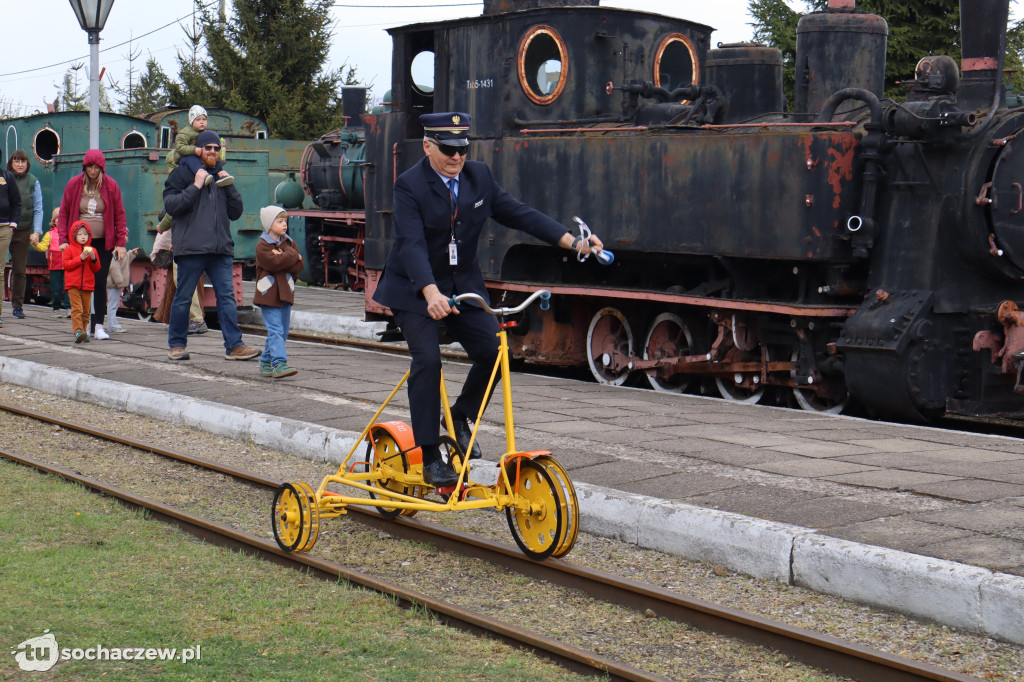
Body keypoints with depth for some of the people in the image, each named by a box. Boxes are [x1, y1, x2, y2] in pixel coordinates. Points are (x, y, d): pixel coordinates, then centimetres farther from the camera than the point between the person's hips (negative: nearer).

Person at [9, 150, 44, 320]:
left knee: (19, 269, 4)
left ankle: (17, 305, 10)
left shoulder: (33, 182, 5)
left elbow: (38, 209, 5)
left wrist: (36, 231, -4)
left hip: (23, 231, 0)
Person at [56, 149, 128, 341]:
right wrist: (63, 240, -3)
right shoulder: (74, 184, 2)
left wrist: (121, 242, -4)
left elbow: (119, 215, 3)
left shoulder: (111, 186, 0)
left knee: (100, 283, -4)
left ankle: (98, 325, -2)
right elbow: (63, 213, 6)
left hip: (104, 243, -1)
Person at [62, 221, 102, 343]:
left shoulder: (92, 250, 12)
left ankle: (83, 332, 12)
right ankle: (78, 331, -21)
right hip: (73, 285, -4)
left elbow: (97, 269, 10)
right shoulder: (69, 249, 2)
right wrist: (80, 258, -15)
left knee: (85, 311, 6)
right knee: (77, 308, -14)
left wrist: (93, 259, -9)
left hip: (88, 285, 4)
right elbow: (66, 265, -8)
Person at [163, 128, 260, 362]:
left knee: (227, 295, -4)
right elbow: (171, 205, -8)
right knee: (183, 297, 2)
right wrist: (196, 186, -12)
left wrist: (229, 186, 3)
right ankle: (176, 344, 13)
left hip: (220, 248, 4)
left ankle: (234, 345, -6)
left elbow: (236, 213, 16)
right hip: (190, 247, -4)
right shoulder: (182, 174, 5)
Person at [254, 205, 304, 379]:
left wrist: (282, 258, -13)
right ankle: (278, 363, -20)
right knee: (275, 330, -14)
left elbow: (298, 267, 1)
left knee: (283, 331, 9)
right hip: (269, 295, -6)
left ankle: (266, 362, 20)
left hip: (286, 293, 6)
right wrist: (292, 256, -11)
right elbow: (273, 263, -21)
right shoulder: (262, 245, -6)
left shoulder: (290, 243, 12)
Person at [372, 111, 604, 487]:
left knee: (493, 351, -9)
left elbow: (517, 213, 0)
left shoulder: (479, 176, 0)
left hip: (462, 283, 5)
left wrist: (572, 241, -11)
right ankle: (430, 457, -9)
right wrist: (431, 293, -45)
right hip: (415, 288, -5)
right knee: (427, 360, -17)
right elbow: (412, 244, -29)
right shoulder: (410, 185, -18)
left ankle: (461, 417, 17)